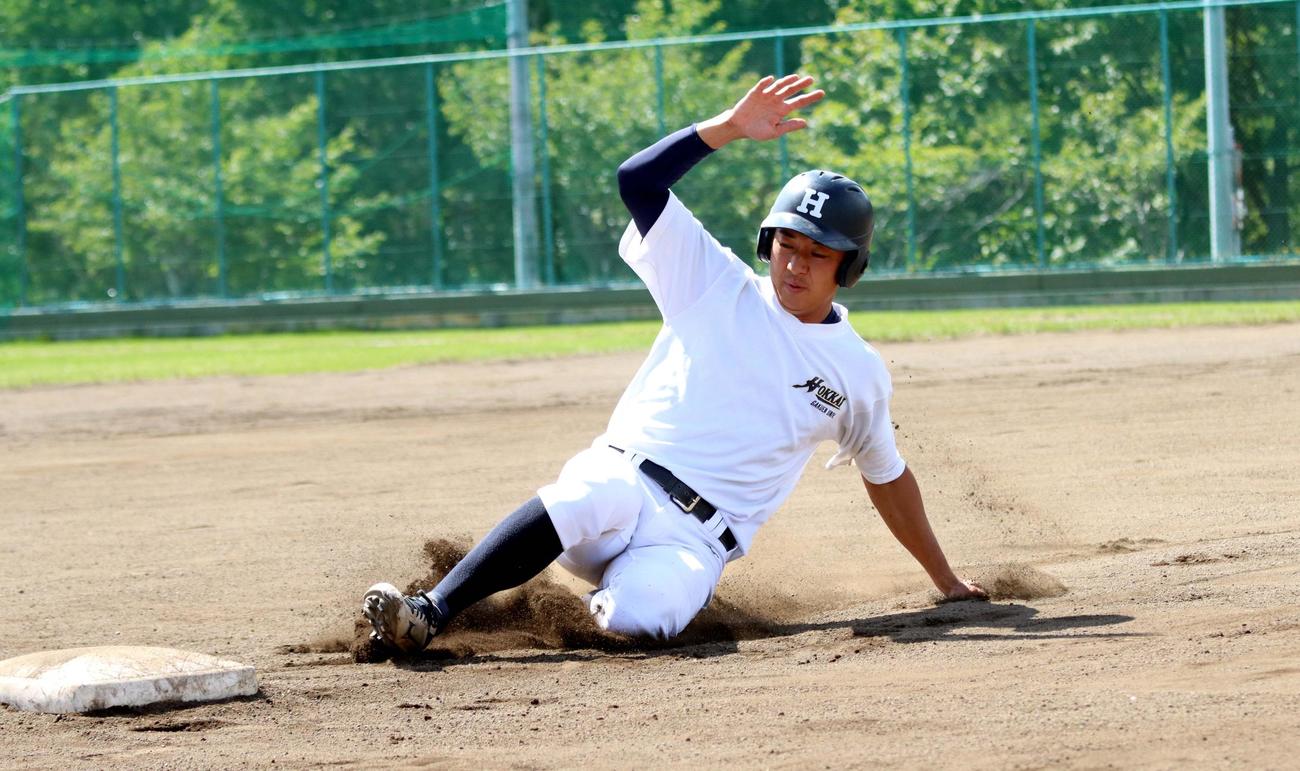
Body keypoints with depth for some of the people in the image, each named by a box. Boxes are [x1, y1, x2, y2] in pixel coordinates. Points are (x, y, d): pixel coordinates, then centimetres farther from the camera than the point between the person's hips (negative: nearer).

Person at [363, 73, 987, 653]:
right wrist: (730, 127, -13)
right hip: (620, 477, 0)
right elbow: (638, 180, -3)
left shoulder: (859, 373, 11)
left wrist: (947, 583, 29)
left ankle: (616, 596, 3)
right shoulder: (720, 288, 7)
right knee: (580, 501, -39)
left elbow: (888, 479, 25)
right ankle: (430, 612, -39)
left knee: (640, 615, -34)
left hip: (696, 540, 0)